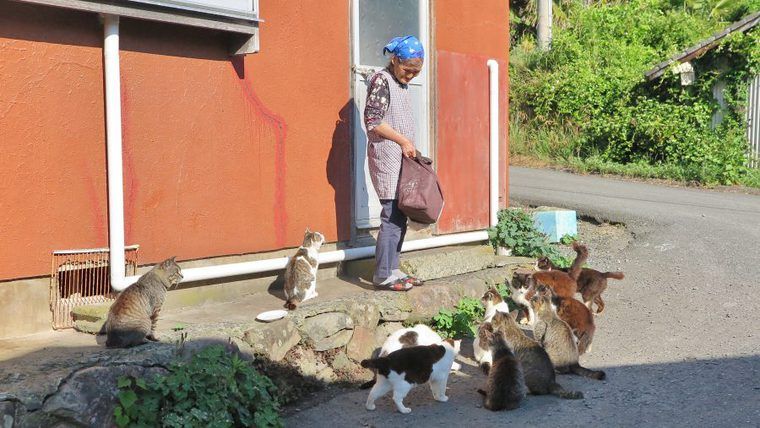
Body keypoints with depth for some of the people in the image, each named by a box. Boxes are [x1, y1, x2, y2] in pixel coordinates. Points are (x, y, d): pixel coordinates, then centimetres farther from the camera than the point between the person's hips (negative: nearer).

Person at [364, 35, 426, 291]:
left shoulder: (401, 84, 19)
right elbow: (373, 120, -16)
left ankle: (392, 270, 15)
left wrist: (408, 146, 13)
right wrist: (403, 141, -12)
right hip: (387, 157, -9)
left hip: (402, 158, 9)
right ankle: (383, 275, -5)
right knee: (392, 217, -11)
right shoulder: (381, 80, -9)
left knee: (399, 216, 9)